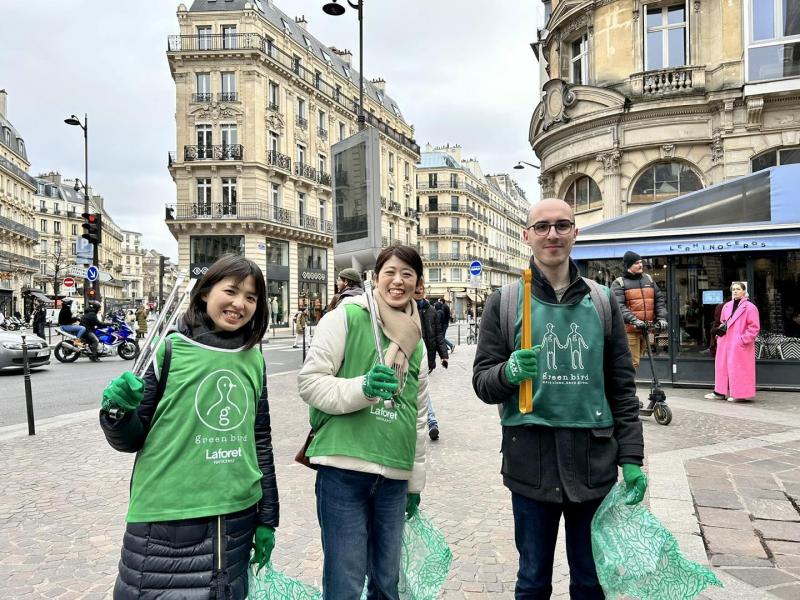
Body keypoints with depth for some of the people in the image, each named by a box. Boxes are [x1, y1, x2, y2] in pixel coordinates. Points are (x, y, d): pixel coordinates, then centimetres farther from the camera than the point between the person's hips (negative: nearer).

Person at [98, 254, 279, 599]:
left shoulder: (254, 360, 4)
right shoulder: (171, 350, -7)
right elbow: (130, 439, -1)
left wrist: (267, 518, 12)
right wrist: (117, 412, -22)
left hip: (238, 519, 4)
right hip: (166, 522, -3)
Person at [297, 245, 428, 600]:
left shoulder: (416, 342, 16)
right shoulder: (346, 317, -2)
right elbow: (309, 381, -6)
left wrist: (416, 481, 18)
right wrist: (362, 388, -22)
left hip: (394, 476, 6)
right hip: (344, 469, -5)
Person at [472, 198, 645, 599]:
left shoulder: (602, 302, 6)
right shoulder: (505, 302, 0)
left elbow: (622, 386, 6)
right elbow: (482, 381, 0)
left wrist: (632, 457, 1)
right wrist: (509, 372, -22)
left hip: (594, 461, 2)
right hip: (531, 462, -1)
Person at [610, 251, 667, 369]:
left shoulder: (648, 279, 14)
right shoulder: (619, 283, -5)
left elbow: (659, 299, 13)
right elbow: (618, 306, -18)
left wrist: (661, 318, -3)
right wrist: (634, 321, -30)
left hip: (645, 329, 6)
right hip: (629, 330, -6)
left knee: (635, 361, 16)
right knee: (632, 364, -8)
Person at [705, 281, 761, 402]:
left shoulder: (749, 307, -7)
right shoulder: (727, 306, 13)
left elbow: (754, 327, -10)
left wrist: (743, 339, -15)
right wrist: (721, 328, 7)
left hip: (740, 345, -7)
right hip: (725, 342, 7)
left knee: (738, 368, -3)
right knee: (722, 366, 11)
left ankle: (740, 394, 6)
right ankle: (720, 392, 20)